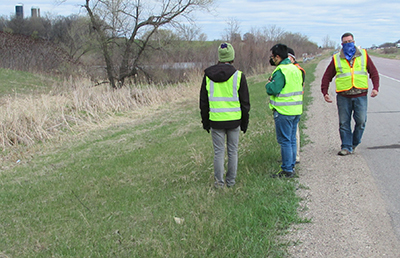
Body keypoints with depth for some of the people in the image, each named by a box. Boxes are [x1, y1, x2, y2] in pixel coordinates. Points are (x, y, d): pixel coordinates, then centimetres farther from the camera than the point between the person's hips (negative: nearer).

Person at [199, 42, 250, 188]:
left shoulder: (208, 75, 0)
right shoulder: (238, 76, -6)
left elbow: (203, 102, 5)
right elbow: (245, 102, -1)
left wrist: (205, 121, 14)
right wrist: (245, 122, 9)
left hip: (216, 121, 1)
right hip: (234, 121, -1)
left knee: (218, 152, 7)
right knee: (232, 151, 11)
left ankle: (219, 182, 11)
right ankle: (231, 180, 18)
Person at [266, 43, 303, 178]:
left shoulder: (281, 71, -17)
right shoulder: (295, 69, 12)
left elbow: (272, 90, -22)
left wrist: (269, 83, 1)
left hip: (284, 111, -9)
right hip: (296, 110, 9)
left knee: (284, 141, -3)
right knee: (292, 140, 15)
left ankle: (287, 170, 0)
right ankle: (291, 167, 22)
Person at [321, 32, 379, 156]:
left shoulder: (363, 55, 10)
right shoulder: (336, 58, 9)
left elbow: (373, 72, 12)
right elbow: (327, 76, 14)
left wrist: (375, 88, 0)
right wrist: (325, 92, 4)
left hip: (360, 95, 0)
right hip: (343, 96, 0)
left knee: (361, 121, -4)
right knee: (344, 123, 0)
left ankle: (354, 143, 18)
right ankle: (346, 147, 10)